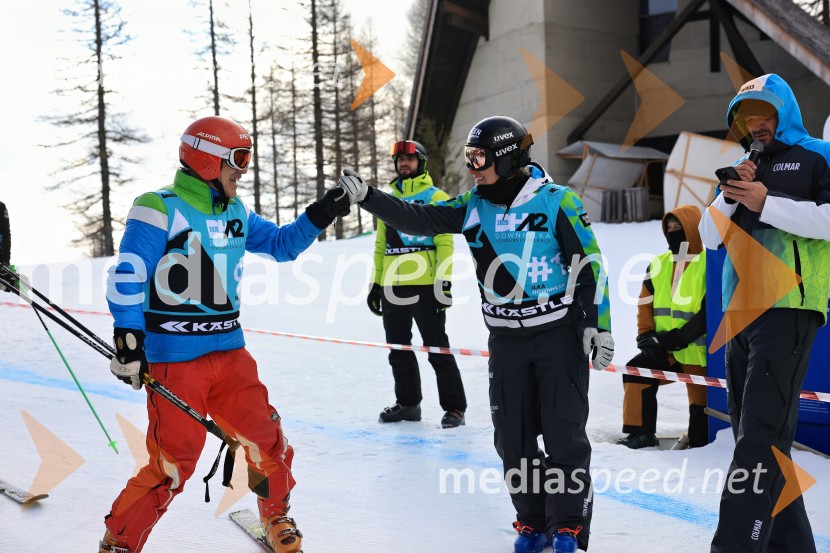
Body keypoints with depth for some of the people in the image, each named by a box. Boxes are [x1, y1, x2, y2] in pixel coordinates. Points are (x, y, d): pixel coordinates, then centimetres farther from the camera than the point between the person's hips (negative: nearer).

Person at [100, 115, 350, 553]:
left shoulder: (236, 214, 11)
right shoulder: (159, 210, -10)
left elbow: (282, 244, 18)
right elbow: (127, 279, -11)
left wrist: (320, 215, 5)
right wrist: (128, 340, -14)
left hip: (230, 352, 6)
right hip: (174, 359, -6)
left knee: (267, 442, 6)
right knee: (173, 463, -5)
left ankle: (276, 517, 33)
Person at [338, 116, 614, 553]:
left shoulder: (556, 202, -10)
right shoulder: (472, 207, 2)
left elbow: (589, 264, -7)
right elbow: (418, 219, -3)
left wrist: (599, 325, -9)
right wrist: (366, 196, -14)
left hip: (560, 334, -4)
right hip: (506, 340, 5)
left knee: (564, 433, -2)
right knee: (512, 436, 8)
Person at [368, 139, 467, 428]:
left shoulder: (436, 197, 0)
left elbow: (444, 243, -7)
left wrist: (444, 281, -14)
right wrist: (376, 283, 15)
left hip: (425, 286, -6)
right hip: (392, 287, 6)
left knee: (437, 348, -3)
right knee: (398, 348, 13)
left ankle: (454, 407, 5)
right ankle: (407, 403, 26)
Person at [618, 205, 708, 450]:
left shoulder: (709, 263, -10)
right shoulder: (659, 264, 9)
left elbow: (710, 313, -15)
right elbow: (645, 303, 11)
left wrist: (677, 338, -19)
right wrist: (646, 335, -4)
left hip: (698, 352, -5)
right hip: (664, 350, 5)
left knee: (700, 401, 0)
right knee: (635, 372, -12)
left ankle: (698, 440, 26)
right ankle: (642, 433, -2)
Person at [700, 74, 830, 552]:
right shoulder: (744, 169, 22)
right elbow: (710, 237, 15)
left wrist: (766, 203, -14)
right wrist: (731, 197, -1)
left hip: (788, 310, -7)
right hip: (741, 312, 8)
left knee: (763, 433, -15)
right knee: (751, 429, 8)